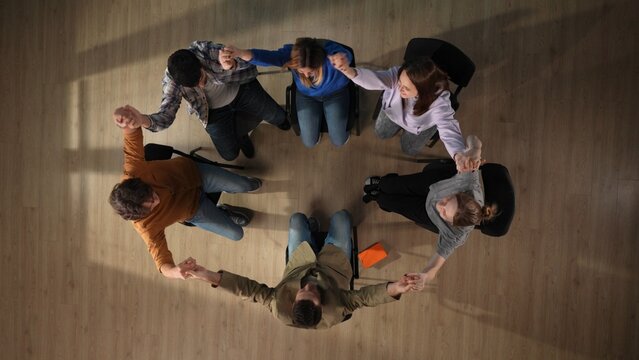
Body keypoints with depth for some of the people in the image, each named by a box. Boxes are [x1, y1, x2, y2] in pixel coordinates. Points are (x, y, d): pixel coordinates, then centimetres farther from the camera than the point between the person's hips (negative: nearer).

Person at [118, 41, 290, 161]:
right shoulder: (171, 80, -32)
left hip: (242, 89, 0)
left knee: (278, 116, 12)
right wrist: (143, 120, -60)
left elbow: (251, 71, -32)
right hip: (215, 111, 0)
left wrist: (231, 66, -55)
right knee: (230, 154, 4)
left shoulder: (206, 50, -36)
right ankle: (240, 132, 39)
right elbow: (166, 116, -38)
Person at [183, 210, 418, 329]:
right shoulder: (335, 314, -43)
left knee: (298, 218, 11)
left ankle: (312, 229, 49)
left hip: (300, 267, 1)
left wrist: (210, 277, -35)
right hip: (333, 270, 0)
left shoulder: (280, 310, -40)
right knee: (341, 216, 9)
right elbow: (363, 296, -36)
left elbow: (252, 290, -31)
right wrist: (394, 288, -51)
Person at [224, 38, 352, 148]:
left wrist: (340, 58, -84)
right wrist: (240, 53, -71)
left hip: (335, 93, -1)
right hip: (306, 95, 1)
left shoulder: (328, 49, -39)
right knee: (309, 142, 5)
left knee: (339, 141, 5)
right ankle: (319, 114, 35)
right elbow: (267, 56, -51)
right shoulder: (290, 53, -34)